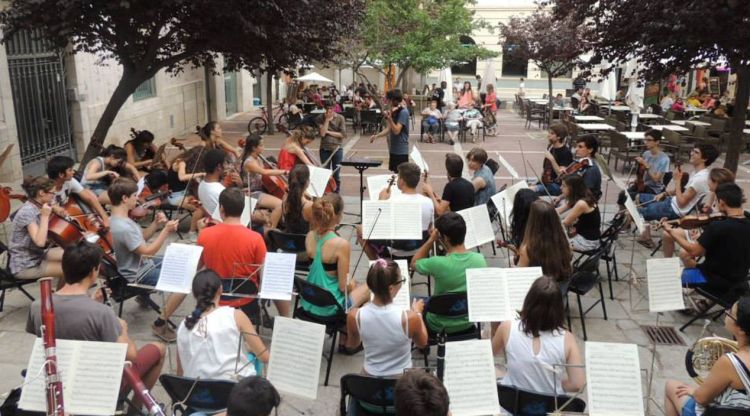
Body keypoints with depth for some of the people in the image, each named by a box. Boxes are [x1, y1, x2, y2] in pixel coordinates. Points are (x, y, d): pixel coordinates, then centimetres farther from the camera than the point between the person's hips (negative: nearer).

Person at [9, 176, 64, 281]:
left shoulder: (37, 206, 1)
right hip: (24, 266, -9)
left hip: (37, 254, 9)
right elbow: (40, 242, -33)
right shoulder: (27, 212, -25)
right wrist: (45, 216, -28)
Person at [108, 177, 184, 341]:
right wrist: (166, 231, -21)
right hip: (137, 274, -10)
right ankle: (160, 324, -8)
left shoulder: (119, 218, 0)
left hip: (141, 263, 10)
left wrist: (156, 224, -5)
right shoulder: (123, 227, -31)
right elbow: (148, 251, -25)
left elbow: (142, 237, 11)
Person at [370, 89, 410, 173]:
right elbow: (388, 129, 11)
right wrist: (376, 136, 0)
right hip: (393, 150, 8)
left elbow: (396, 131, -21)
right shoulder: (393, 112, 11)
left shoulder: (403, 113, -15)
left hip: (401, 151, -8)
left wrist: (389, 118, -29)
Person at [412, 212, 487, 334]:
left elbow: (414, 263, -9)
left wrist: (431, 239, -11)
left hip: (441, 326, -5)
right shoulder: (480, 259, -17)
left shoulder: (438, 264, -31)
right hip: (468, 322, 5)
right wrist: (447, 248, 1)